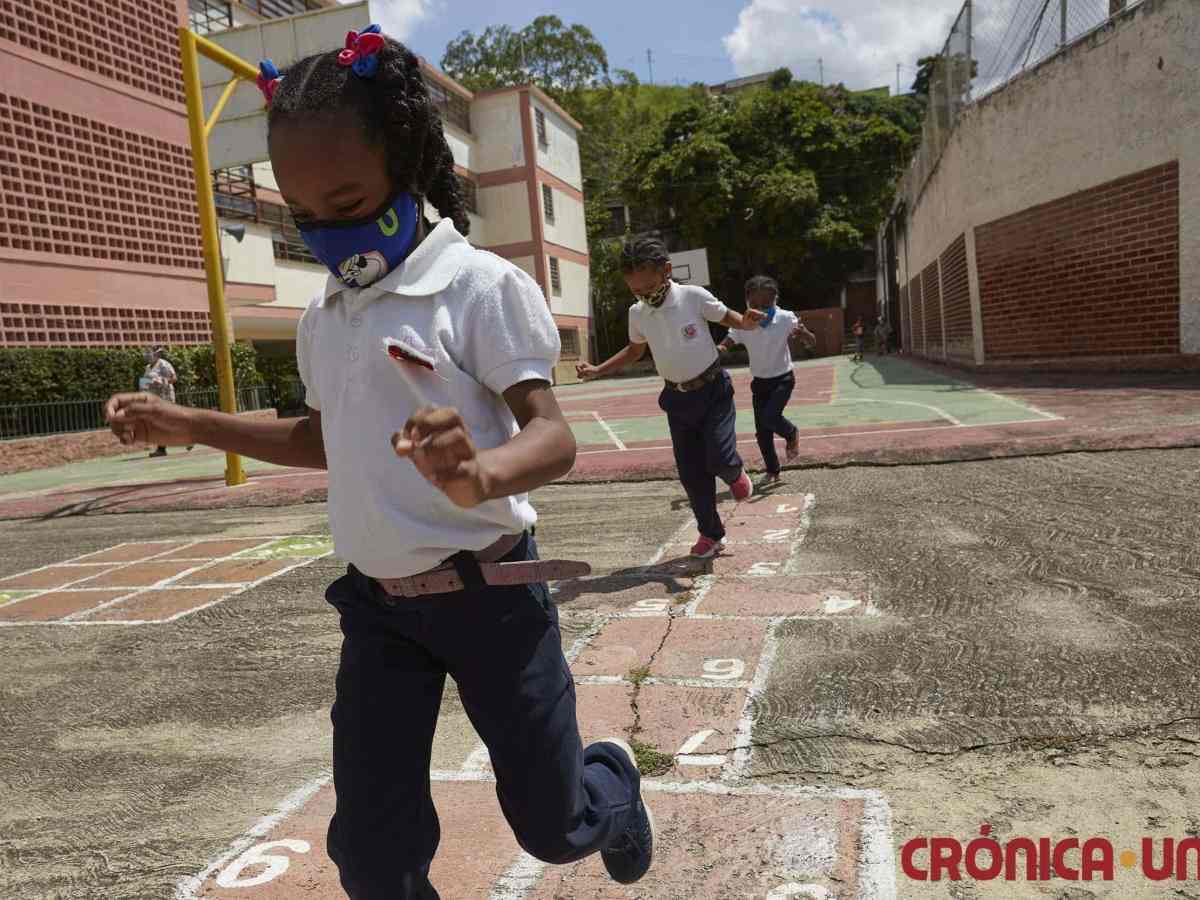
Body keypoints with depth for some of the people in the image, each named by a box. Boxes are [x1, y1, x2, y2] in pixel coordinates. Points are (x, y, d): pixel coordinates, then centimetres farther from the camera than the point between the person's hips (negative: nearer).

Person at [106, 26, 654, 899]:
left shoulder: (480, 284, -15)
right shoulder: (321, 318, 7)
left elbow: (553, 435, -22)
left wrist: (484, 475, -45)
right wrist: (189, 425, 14)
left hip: (488, 590, -5)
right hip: (377, 600, 6)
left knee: (552, 828, 12)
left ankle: (614, 780, 48)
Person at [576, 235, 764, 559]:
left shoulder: (694, 296, -18)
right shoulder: (637, 313, -5)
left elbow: (728, 317, -2)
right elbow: (635, 351, 14)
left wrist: (747, 321, -26)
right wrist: (597, 370, 4)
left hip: (713, 390, -4)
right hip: (678, 398, 4)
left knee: (719, 458, -16)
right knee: (690, 473, 5)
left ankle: (735, 475, 23)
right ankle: (711, 533, 23)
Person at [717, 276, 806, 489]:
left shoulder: (785, 318, -17)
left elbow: (812, 341, -18)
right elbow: (724, 345, -15)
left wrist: (802, 332, -41)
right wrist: (718, 349, -40)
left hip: (783, 378, -3)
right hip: (760, 382, 3)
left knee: (770, 417, -23)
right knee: (761, 430, 5)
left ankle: (791, 434, 12)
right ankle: (772, 472, 23)